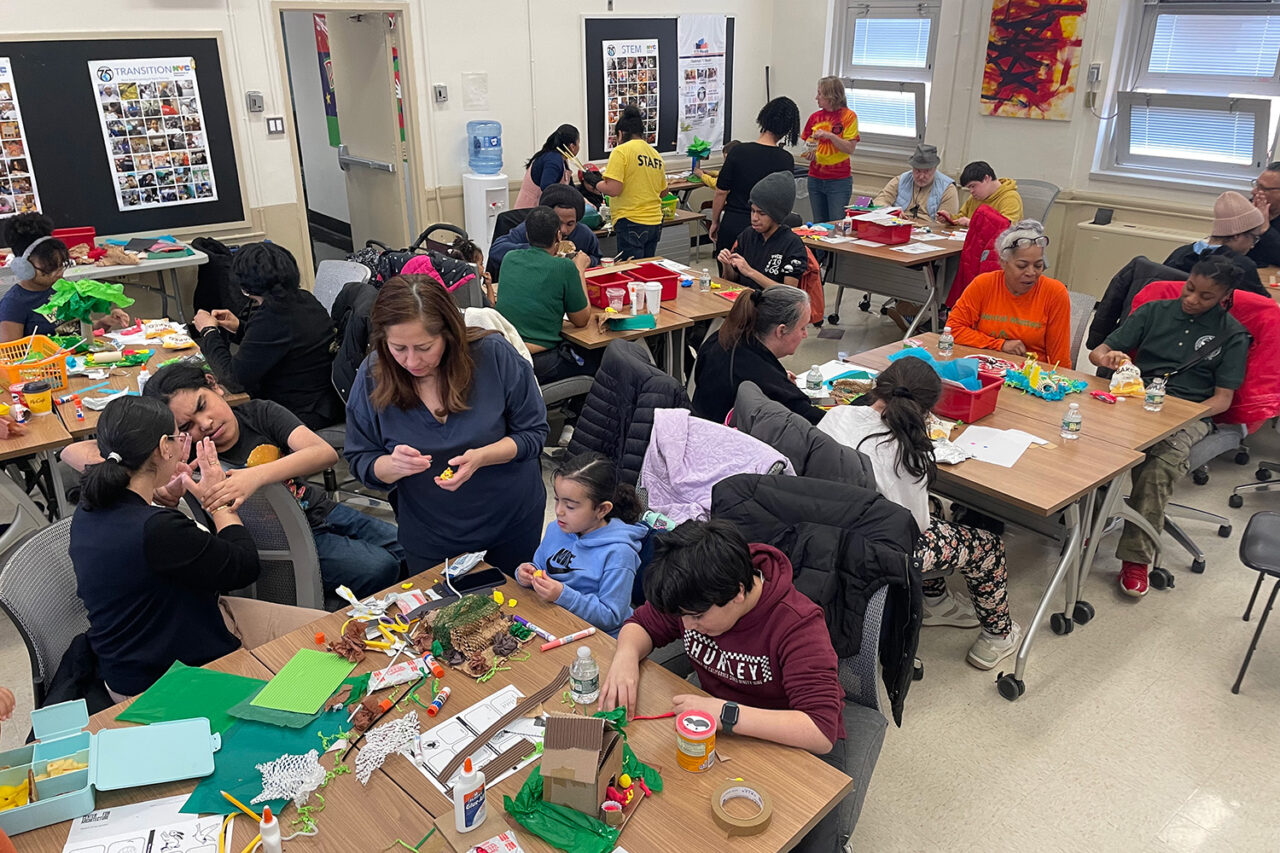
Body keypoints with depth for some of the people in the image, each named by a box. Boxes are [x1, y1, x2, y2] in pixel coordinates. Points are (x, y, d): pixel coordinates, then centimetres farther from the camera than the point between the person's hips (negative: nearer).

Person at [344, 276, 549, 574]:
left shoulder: (493, 354, -21)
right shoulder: (372, 376, -15)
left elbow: (533, 433, -13)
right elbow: (361, 462, -7)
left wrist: (480, 457, -30)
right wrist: (392, 466, -30)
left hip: (513, 523, 0)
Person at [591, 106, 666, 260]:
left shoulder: (621, 151, -8)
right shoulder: (656, 154, 12)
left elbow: (613, 189, -16)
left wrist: (594, 182, 1)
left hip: (631, 222, -7)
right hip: (655, 223, 7)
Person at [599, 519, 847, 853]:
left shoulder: (797, 623, -28)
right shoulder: (694, 599, -12)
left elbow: (821, 732, -35)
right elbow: (642, 624, 6)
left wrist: (725, 714, -40)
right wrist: (627, 655, -18)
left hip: (795, 740, -4)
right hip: (720, 729, 5)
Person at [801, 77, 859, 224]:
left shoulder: (848, 116, -4)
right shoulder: (815, 117, 8)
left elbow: (850, 148, -10)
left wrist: (830, 135, -21)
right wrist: (808, 154, -6)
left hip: (839, 180, -4)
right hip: (815, 178, 4)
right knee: (818, 224, 10)